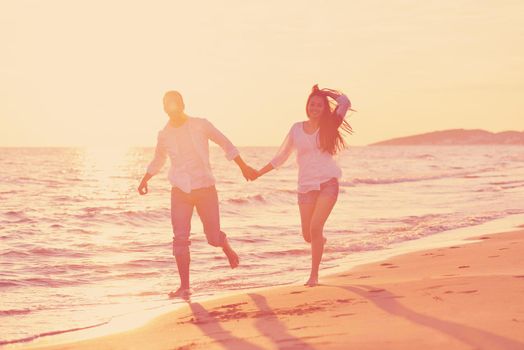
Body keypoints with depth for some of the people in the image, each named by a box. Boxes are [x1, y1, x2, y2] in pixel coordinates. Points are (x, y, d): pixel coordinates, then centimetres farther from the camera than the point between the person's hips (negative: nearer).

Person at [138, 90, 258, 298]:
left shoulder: (200, 125, -4)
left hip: (205, 188, -2)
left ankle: (227, 248, 37)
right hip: (181, 191, 2)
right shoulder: (164, 135, 4)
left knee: (213, 237, 0)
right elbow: (158, 160, 23)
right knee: (180, 239, -7)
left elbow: (226, 144, 6)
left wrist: (244, 167, 7)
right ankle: (184, 287, -3)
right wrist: (145, 179, 14)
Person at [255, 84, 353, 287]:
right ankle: (321, 241, 40)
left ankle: (314, 275, -8)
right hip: (306, 186, 3)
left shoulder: (328, 126, 4)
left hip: (328, 183, -2)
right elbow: (281, 156, 17)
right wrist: (259, 173, 16)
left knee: (315, 228, -17)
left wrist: (325, 92, 4)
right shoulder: (297, 129, 8)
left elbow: (345, 102, -7)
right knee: (308, 235, 2)